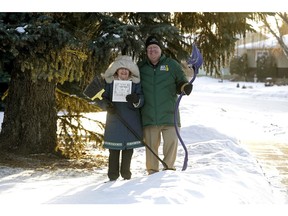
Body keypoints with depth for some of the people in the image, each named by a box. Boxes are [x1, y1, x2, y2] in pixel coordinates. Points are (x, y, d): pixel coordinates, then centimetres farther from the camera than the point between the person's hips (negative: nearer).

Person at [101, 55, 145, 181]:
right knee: (114, 148, 0)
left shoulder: (135, 82, 3)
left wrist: (136, 100, -26)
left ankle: (126, 173, 18)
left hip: (131, 121, 1)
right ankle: (113, 175, 6)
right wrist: (108, 106, -14)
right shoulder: (109, 81, 2)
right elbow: (103, 97, 7)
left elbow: (142, 100, -3)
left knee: (129, 148, 5)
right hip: (114, 120, -1)